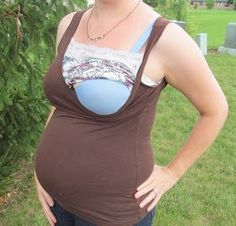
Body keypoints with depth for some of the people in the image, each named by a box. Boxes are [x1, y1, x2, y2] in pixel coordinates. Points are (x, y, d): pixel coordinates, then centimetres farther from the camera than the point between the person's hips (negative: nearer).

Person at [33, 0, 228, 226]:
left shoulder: (166, 37, -20)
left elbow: (216, 110, -6)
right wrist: (41, 171, 2)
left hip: (114, 206, -6)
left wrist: (172, 173, -4)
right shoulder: (71, 25, -1)